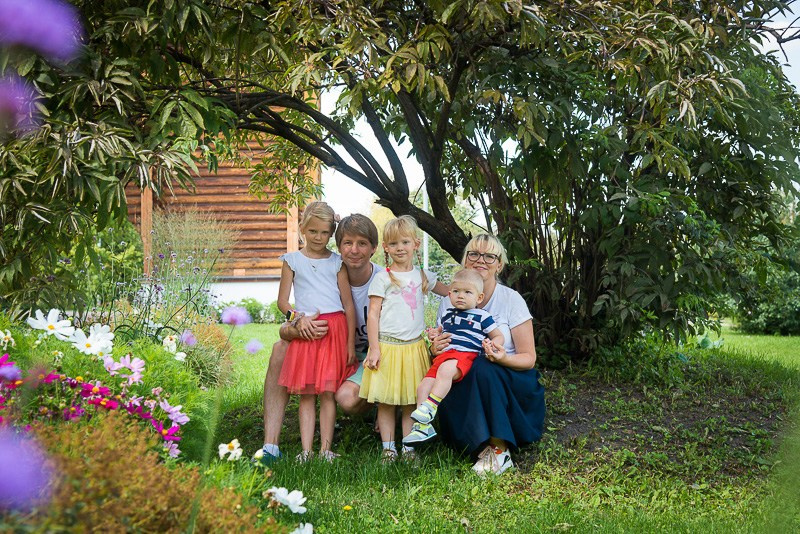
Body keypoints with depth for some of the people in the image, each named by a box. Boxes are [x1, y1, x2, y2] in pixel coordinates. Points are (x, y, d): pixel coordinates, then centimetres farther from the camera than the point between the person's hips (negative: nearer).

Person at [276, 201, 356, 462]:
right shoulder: (292, 260, 9)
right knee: (306, 394, 0)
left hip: (335, 328, 0)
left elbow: (349, 305, 6)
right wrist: (296, 317, -12)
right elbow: (282, 301, 8)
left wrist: (351, 343, 1)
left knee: (328, 392, -2)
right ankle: (306, 451, 2)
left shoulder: (337, 262, 8)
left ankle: (326, 449, 2)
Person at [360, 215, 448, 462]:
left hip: (414, 347, 3)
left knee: (411, 402, 6)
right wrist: (374, 349, -10)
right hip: (387, 346, -3)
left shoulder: (423, 276, 10)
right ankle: (388, 449, 9)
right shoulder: (382, 278, -2)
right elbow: (372, 315, -4)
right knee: (386, 402, 0)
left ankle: (409, 448, 13)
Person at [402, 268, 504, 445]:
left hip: (465, 356, -6)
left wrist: (491, 344, -12)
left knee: (446, 369, -39)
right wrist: (434, 335, 16)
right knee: (423, 386, -10)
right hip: (443, 356, 7)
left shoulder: (482, 316, 8)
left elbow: (499, 336, 11)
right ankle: (422, 426, -7)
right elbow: (440, 329, 40)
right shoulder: (447, 314, 23)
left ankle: (430, 406, -41)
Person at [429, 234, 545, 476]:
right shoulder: (449, 302, 3)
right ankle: (484, 446, -17)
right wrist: (435, 350, -15)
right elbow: (439, 350, 11)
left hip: (511, 385, -2)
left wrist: (504, 358, -27)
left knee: (482, 366, -35)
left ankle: (499, 449, -27)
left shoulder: (511, 299, -6)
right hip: (466, 385, 2)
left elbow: (529, 358, -5)